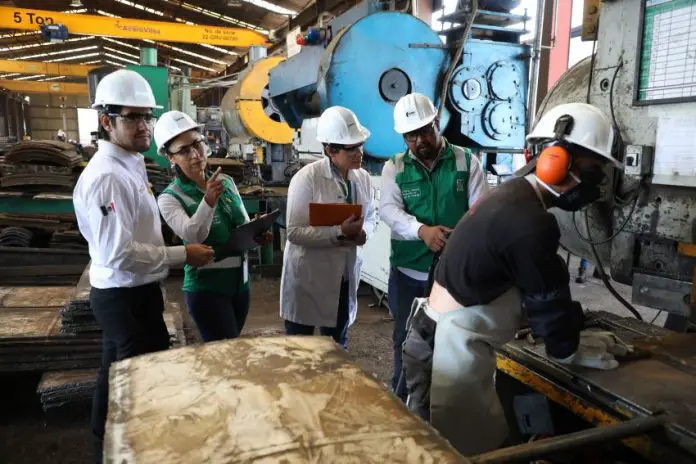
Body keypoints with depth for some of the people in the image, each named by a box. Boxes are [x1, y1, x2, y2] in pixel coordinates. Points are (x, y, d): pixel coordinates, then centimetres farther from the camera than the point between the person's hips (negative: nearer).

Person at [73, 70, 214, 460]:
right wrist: (182, 255, -21)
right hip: (125, 297, -10)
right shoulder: (106, 177, -24)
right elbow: (118, 253, -28)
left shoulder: (131, 164, 8)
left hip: (129, 293, 10)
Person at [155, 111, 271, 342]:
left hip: (240, 280, 6)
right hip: (207, 286, -6)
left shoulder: (227, 182, 5)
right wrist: (208, 201, -42)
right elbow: (192, 236, -27)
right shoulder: (170, 197, -11)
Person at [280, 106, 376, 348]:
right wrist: (339, 233, -28)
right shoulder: (306, 178, -18)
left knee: (336, 346, 21)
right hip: (308, 276, -5)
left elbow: (370, 217, 12)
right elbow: (294, 232, -21)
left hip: (345, 276, 5)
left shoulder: (363, 177, 1)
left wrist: (363, 233, -11)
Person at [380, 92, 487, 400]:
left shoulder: (467, 161, 1)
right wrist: (422, 230, -32)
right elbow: (389, 210, -13)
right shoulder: (394, 168, 2)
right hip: (408, 273, 1)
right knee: (406, 341, 14)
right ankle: (402, 403, 33)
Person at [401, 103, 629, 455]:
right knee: (475, 449, 7)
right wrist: (570, 351, 5)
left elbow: (545, 290, 14)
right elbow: (546, 298, -12)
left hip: (440, 339, 10)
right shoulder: (529, 221, -24)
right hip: (453, 350, -10)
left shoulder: (511, 197, 8)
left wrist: (573, 334, 16)